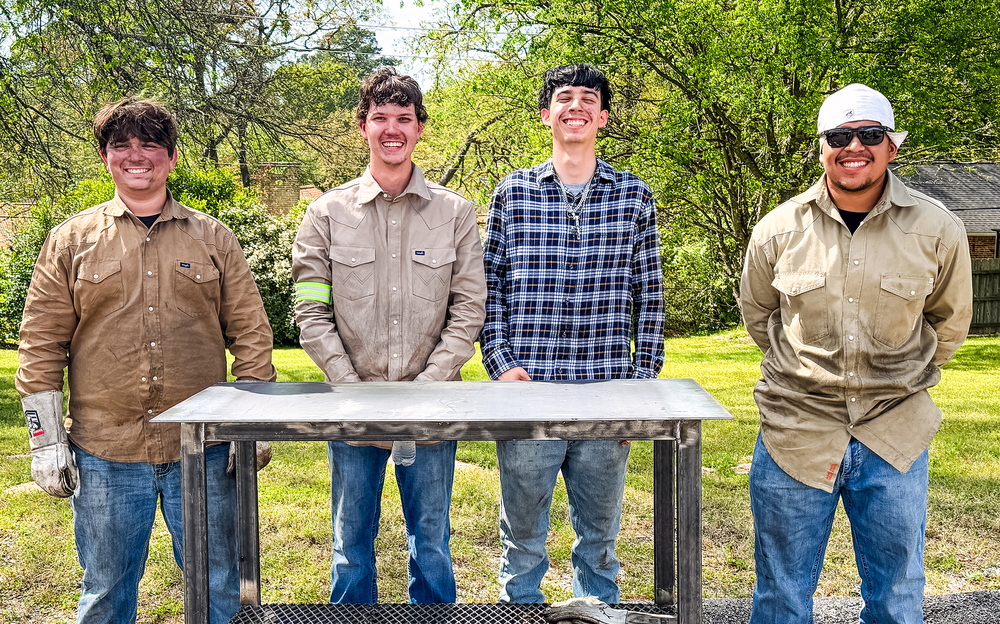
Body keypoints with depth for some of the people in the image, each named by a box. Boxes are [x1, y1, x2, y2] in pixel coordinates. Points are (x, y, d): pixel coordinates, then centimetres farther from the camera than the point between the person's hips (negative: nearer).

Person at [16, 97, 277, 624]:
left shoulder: (213, 239, 6)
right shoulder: (70, 241, 5)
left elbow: (251, 333, 6)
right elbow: (41, 345, 4)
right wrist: (46, 439, 0)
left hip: (204, 450, 0)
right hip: (103, 452, 0)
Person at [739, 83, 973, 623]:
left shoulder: (937, 230, -4)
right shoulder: (779, 229, -3)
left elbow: (950, 321, 13)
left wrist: (900, 378, 12)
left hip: (895, 438, 0)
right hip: (795, 432, 0)